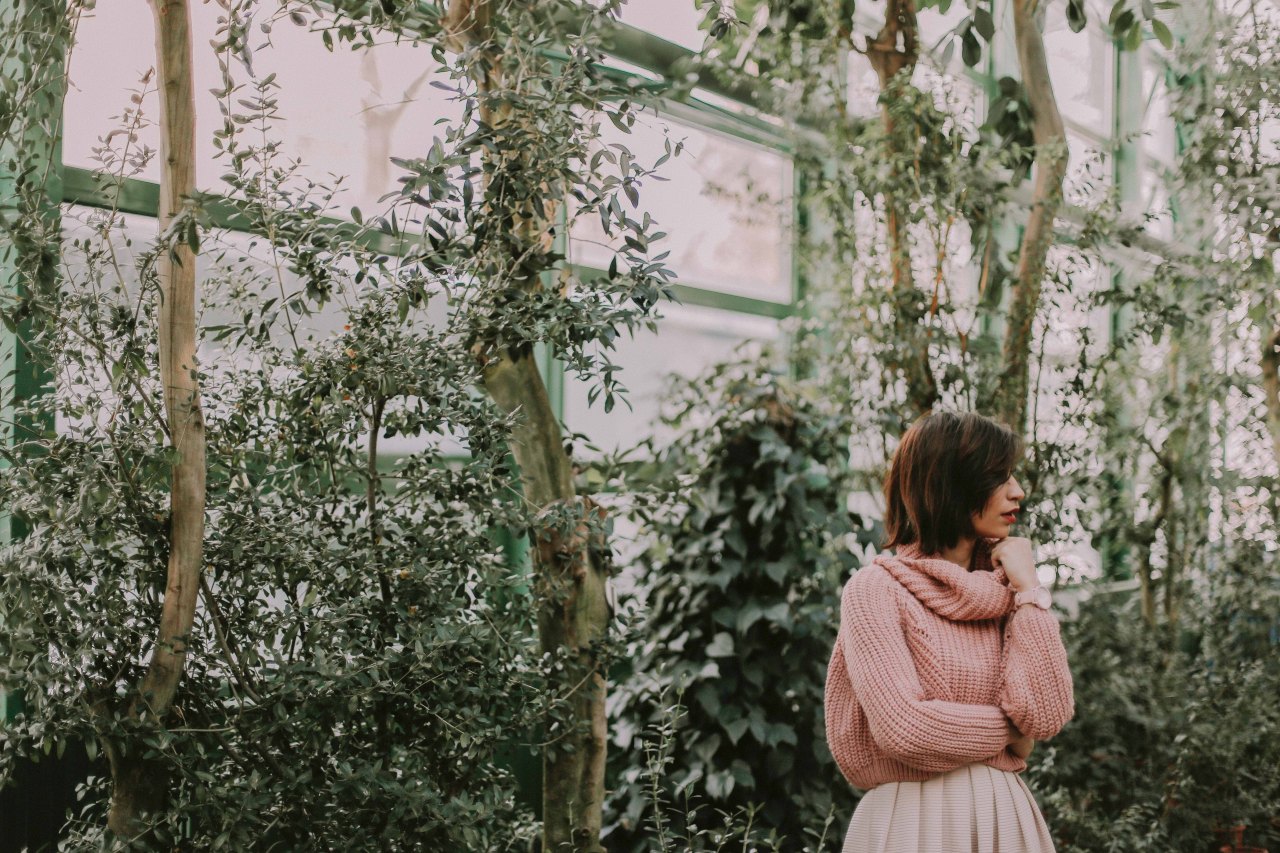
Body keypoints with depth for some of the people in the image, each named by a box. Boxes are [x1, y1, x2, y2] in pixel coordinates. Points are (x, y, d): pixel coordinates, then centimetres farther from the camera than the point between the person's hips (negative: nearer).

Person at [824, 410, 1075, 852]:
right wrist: (1009, 733, -7)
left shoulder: (1000, 592, 6)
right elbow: (905, 728, -21)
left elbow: (1047, 714, -7)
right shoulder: (876, 588, -10)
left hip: (1003, 817, 5)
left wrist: (1028, 590, -7)